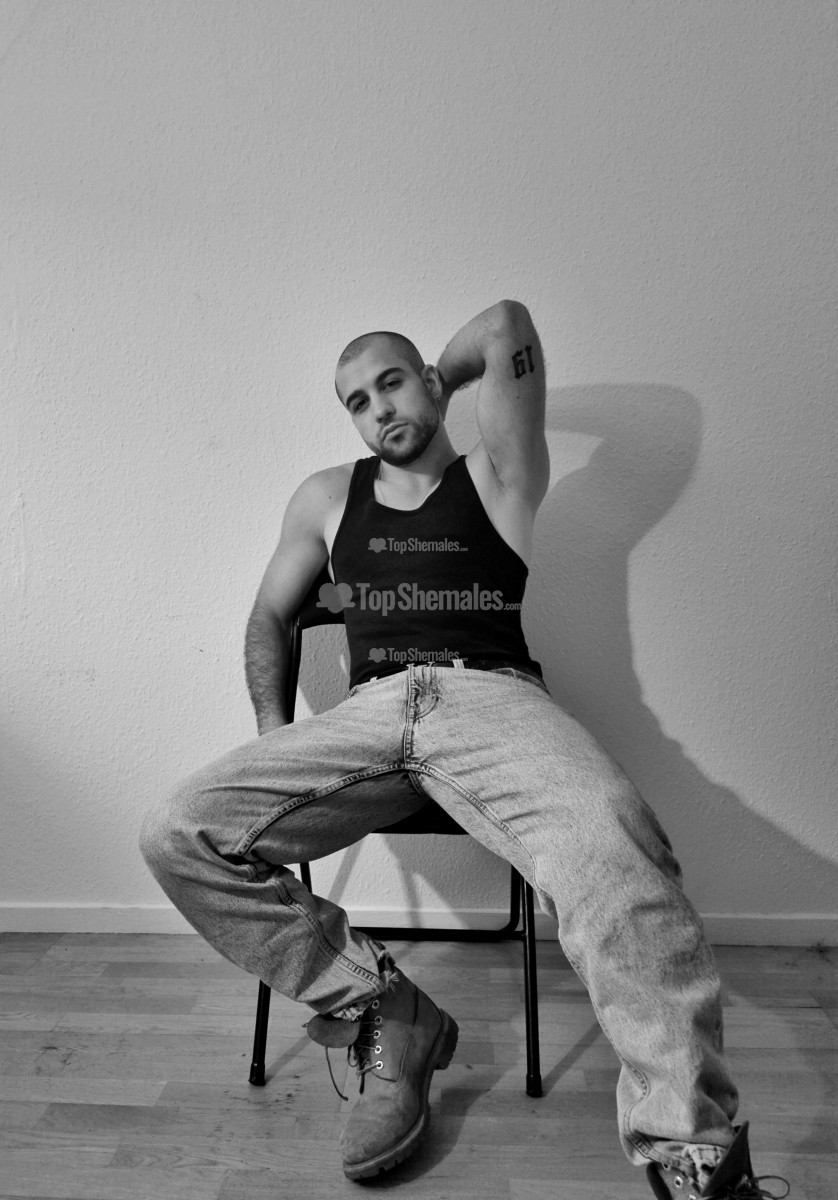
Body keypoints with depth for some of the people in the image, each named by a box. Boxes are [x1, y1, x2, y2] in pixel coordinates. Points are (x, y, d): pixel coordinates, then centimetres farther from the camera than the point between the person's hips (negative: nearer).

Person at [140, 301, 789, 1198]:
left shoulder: (497, 479, 13)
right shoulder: (326, 498, 23)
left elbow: (507, 326, 4)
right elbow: (269, 617, 27)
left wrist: (435, 385, 22)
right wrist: (273, 729, 10)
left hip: (491, 698, -3)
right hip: (368, 710, 4)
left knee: (608, 841, -36)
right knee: (177, 835, -15)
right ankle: (386, 1019, -6)